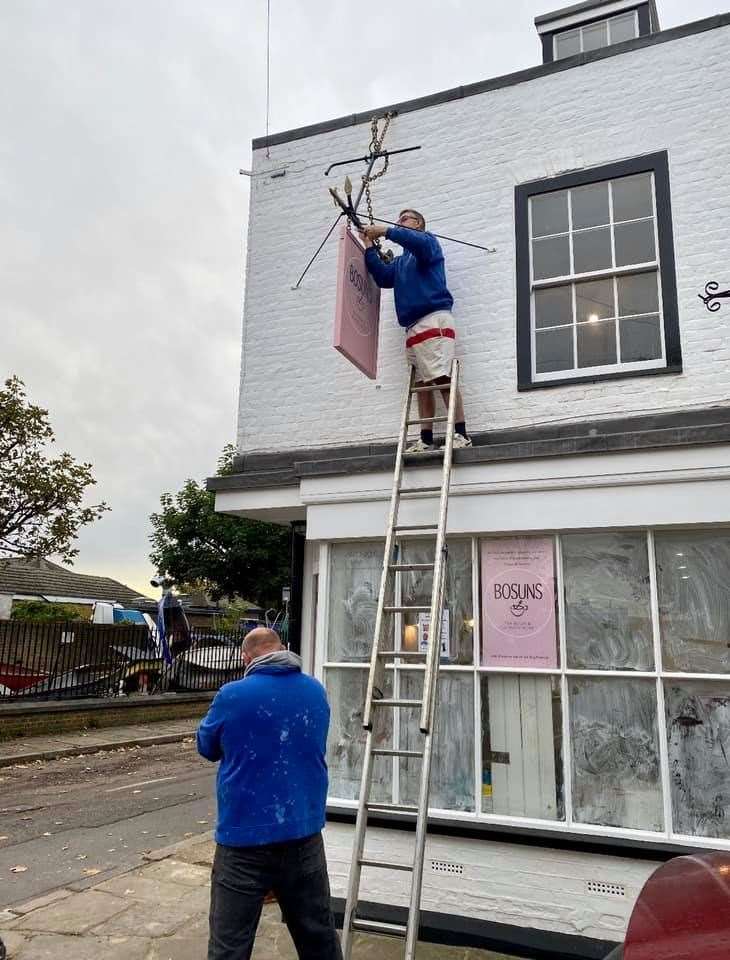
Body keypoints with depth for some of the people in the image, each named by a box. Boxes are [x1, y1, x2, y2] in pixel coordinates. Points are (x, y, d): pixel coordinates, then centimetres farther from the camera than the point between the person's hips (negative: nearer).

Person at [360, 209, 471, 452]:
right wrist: (369, 247, 13)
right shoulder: (400, 262, 31)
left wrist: (386, 231, -8)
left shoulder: (428, 241, 13)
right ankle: (426, 440, -1)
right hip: (413, 327, 8)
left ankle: (461, 434, -20)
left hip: (434, 320, -8)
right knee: (422, 384, 1)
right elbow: (383, 277, 13)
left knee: (443, 378, -17)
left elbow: (420, 243, -13)